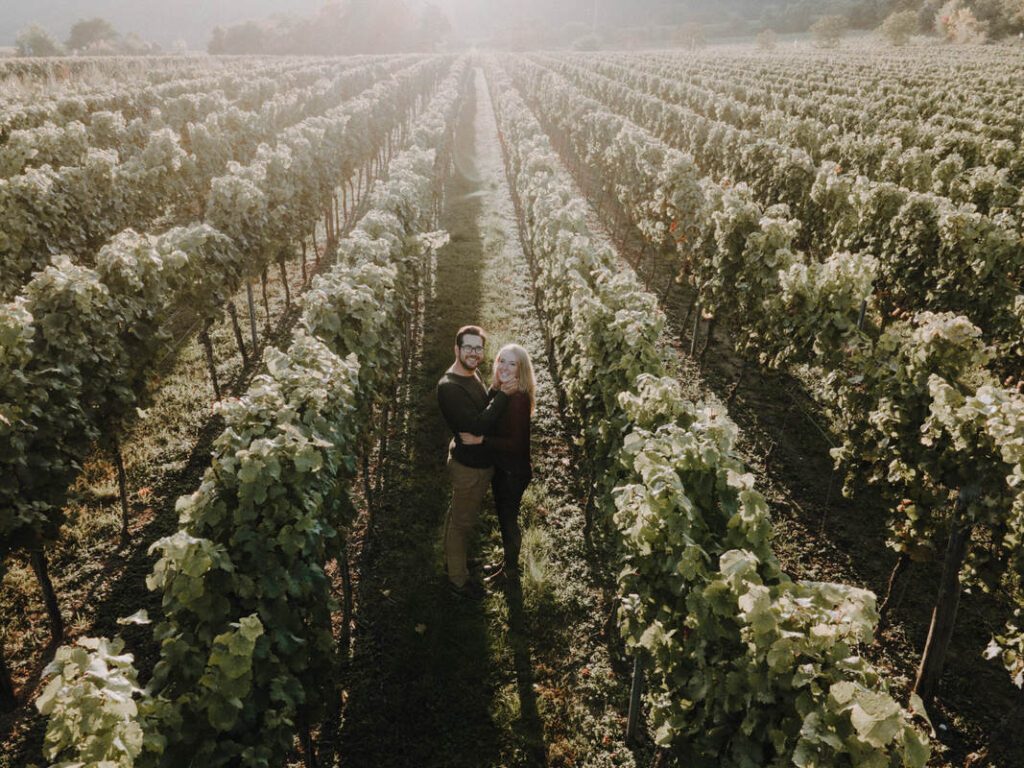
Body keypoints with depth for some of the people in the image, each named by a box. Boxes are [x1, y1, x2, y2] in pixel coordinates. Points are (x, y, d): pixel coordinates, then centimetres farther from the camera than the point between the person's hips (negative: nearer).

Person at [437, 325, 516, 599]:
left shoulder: (472, 376, 3)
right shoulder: (449, 387, -27)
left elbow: (483, 409, 9)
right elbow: (477, 425, -31)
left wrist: (496, 390, -8)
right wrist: (502, 395, -26)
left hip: (479, 461, 9)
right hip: (469, 465, -9)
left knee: (458, 515, 25)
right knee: (463, 522, 7)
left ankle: (451, 560, 44)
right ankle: (458, 579, 24)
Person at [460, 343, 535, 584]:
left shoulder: (519, 398, -25)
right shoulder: (500, 392, 0)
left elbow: (517, 443, -26)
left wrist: (480, 440, -28)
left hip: (514, 471, -8)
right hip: (500, 466, 8)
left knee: (509, 518, 9)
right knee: (503, 515, 22)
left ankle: (512, 572, 30)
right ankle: (508, 562, 42)